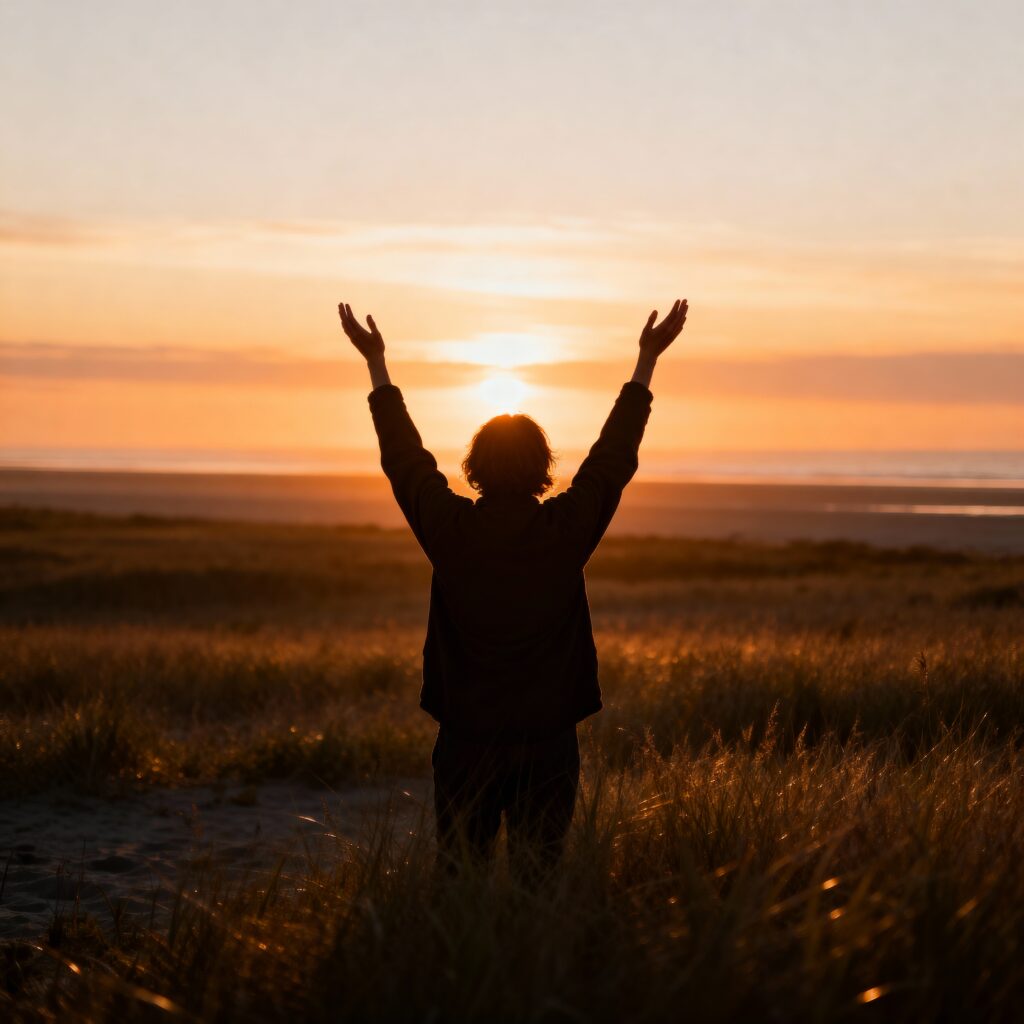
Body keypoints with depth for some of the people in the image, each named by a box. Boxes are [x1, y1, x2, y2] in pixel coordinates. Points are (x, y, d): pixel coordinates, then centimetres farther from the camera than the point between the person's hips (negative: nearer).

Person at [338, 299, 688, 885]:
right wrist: (648, 359, 13)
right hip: (549, 743, 0)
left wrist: (377, 363, 17)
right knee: (541, 878, 5)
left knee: (459, 874, 6)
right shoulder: (566, 529, -8)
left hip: (465, 743, 0)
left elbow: (404, 457, 6)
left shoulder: (450, 528, -7)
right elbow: (615, 454, 3)